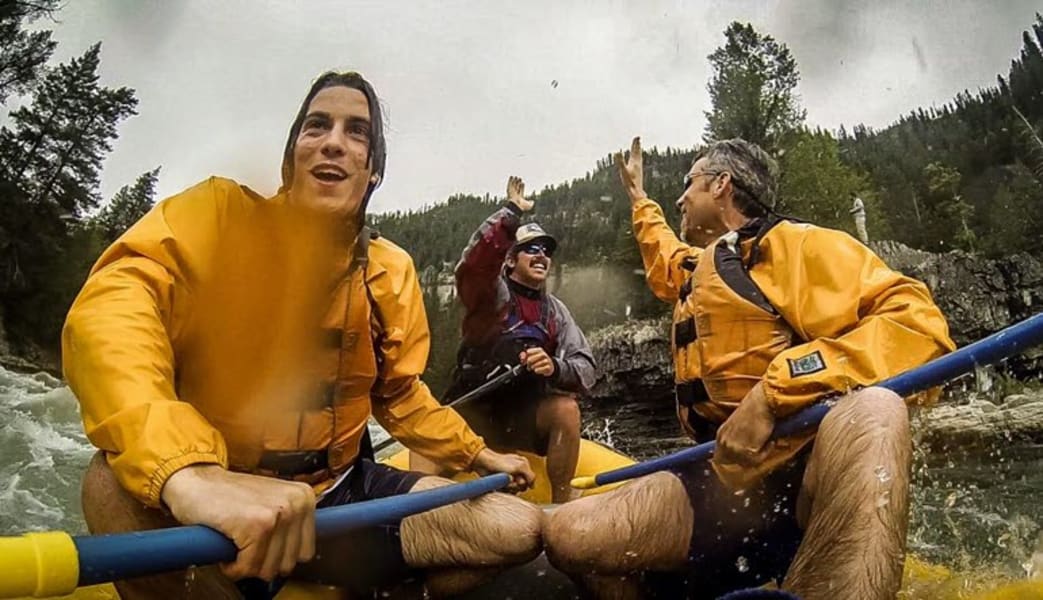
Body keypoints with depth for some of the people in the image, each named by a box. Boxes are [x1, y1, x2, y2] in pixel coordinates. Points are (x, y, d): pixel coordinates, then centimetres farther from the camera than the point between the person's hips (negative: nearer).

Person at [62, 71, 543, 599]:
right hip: (212, 495, -4)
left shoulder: (393, 273, 5)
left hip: (336, 495, 4)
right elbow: (112, 304, -32)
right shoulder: (223, 214, -12)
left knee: (518, 530, -7)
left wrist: (477, 454, 20)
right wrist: (187, 471, -49)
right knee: (118, 485, -37)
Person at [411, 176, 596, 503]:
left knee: (566, 408, -28)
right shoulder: (491, 293, -1)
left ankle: (562, 502, -20)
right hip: (474, 413, -2)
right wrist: (513, 210, -20)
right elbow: (476, 258, -25)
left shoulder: (556, 312, 8)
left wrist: (554, 368, -24)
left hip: (527, 419, 2)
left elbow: (586, 369, -2)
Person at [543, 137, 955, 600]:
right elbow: (666, 260, 50)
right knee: (565, 536, -12)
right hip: (729, 481, 6)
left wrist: (774, 389, -24)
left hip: (810, 472, -6)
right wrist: (638, 198, 58)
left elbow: (918, 322, -18)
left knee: (870, 411, -40)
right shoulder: (701, 268, 23)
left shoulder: (798, 245, -3)